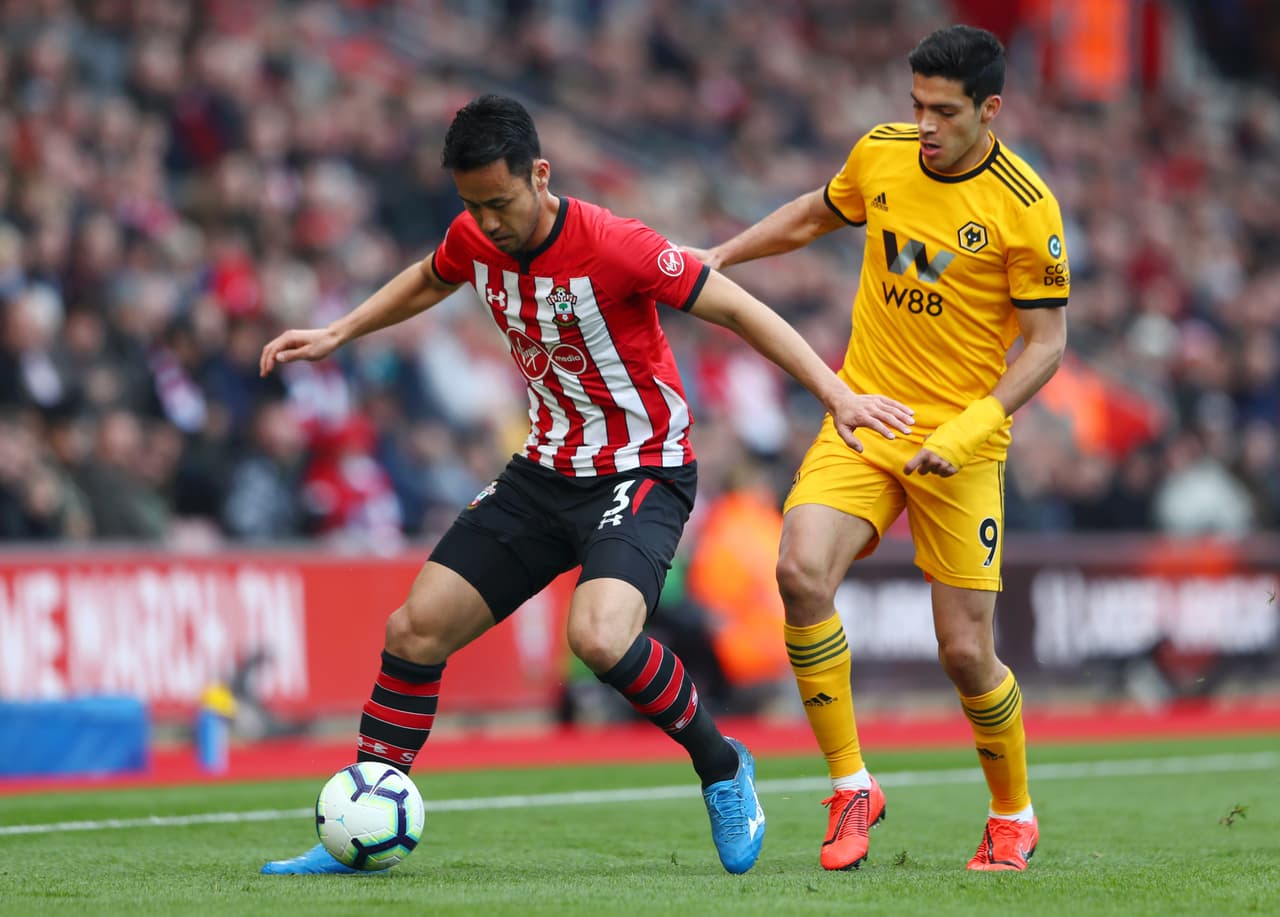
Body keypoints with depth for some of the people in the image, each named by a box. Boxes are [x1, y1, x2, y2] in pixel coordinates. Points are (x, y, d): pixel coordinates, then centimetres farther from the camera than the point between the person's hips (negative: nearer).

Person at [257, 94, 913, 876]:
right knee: (415, 629, -2)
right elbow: (427, 282, 21)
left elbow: (739, 310, -18)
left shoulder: (612, 247, -25)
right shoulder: (476, 240, -5)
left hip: (643, 474, -7)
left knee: (599, 637, -32)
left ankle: (721, 766, -6)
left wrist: (837, 395, -23)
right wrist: (336, 334, 15)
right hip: (548, 470, 7)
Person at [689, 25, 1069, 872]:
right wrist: (718, 257, 17)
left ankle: (1013, 817, 25)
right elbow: (816, 215, 22)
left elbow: (1047, 343, -9)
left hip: (960, 443, -3)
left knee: (965, 652, -3)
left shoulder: (1025, 207, -13)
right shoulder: (881, 153, 0)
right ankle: (851, 787, -9)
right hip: (862, 419, 3)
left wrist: (970, 427, -21)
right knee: (802, 572, -23)